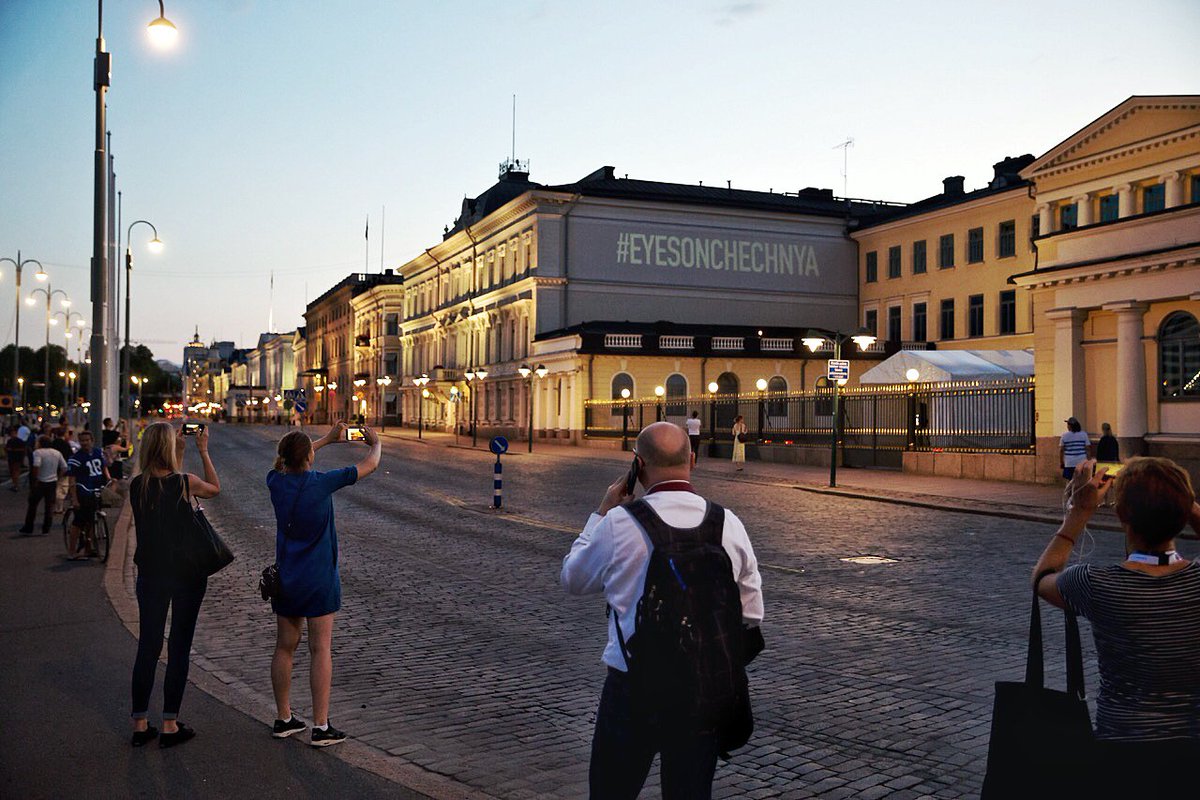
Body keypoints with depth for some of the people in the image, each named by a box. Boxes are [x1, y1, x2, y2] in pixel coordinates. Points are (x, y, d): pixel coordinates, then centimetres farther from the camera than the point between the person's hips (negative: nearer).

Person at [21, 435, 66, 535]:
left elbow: (36, 466, -24)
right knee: (50, 506, 7)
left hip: (40, 483, -4)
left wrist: (35, 480, -16)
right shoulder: (57, 453, 7)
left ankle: (28, 527, 14)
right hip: (53, 482, 4)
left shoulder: (38, 452, -10)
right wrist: (57, 477, 12)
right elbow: (64, 468, 6)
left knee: (32, 504, 10)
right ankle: (46, 529, 6)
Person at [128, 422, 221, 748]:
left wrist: (178, 449, 20)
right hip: (186, 574, -3)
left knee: (147, 647, 11)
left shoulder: (136, 486, -4)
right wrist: (203, 451, 14)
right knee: (179, 647, 5)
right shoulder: (186, 483, -13)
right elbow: (216, 488, 8)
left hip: (150, 574, 4)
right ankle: (170, 724, 10)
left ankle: (140, 724, 18)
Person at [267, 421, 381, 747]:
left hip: (285, 580, 5)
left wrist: (329, 439, 26)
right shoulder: (322, 483, -16)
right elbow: (369, 465, -6)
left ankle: (284, 719, 23)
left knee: (284, 648, 13)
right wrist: (375, 443, 16)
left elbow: (284, 463, 22)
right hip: (319, 580, -5)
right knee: (320, 650, 0)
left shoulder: (277, 482, -3)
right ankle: (320, 727, 2)